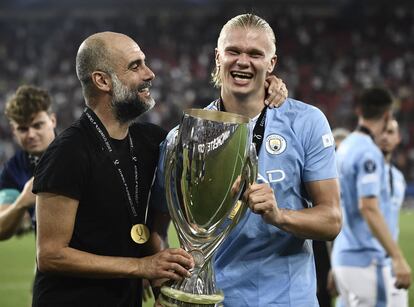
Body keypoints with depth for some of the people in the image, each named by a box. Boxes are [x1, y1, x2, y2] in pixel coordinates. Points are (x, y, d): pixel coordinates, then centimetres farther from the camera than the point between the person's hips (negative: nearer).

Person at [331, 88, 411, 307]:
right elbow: (368, 208, -23)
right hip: (365, 258, -9)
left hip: (343, 256, 9)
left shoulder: (345, 148, 13)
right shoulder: (368, 153, -14)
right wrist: (397, 258, -24)